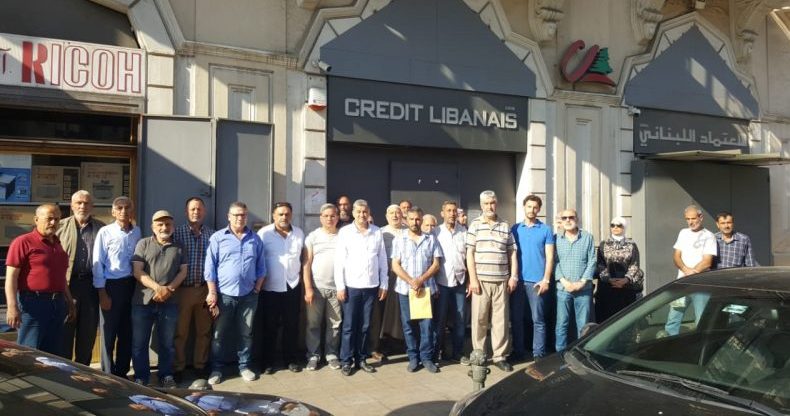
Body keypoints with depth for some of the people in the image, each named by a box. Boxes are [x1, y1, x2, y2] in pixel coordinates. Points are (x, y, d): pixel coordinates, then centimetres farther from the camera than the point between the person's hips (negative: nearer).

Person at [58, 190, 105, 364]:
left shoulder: (101, 228, 8)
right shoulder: (61, 226, 4)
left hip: (91, 284, 2)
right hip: (67, 283, -2)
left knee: (88, 330, 9)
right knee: (66, 329, 4)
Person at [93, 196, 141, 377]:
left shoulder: (137, 232, 6)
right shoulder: (105, 232, -5)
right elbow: (98, 263, -6)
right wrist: (102, 292, -9)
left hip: (131, 285, 4)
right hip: (112, 285, -4)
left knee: (127, 331, 11)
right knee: (109, 332, 5)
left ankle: (121, 372, 23)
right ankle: (108, 374, 16)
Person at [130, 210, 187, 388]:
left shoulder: (178, 247, 10)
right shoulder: (143, 244, 4)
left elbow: (183, 271, 6)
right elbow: (137, 271, -4)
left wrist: (169, 289, -10)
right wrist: (157, 288, -15)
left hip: (169, 302, 1)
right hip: (143, 301, -1)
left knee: (167, 342, 9)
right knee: (139, 342, 5)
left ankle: (166, 375, 21)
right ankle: (141, 376, 18)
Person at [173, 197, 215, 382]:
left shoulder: (212, 234, 5)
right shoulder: (178, 233, 1)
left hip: (205, 289, 2)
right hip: (183, 289, -2)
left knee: (204, 331, 9)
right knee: (180, 331, 5)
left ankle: (200, 365, 22)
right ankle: (178, 368, 17)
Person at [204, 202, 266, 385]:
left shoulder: (255, 239, 8)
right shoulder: (218, 238, -2)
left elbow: (261, 266, 12)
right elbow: (210, 266, -4)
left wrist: (257, 288, 4)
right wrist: (212, 292, -8)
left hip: (248, 295, 2)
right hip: (224, 294, -2)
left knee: (246, 333, 11)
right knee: (219, 334, 6)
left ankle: (244, 366, 23)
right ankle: (216, 368, 17)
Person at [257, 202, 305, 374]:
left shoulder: (299, 233, 6)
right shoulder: (264, 233, -7)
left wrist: (300, 275, 7)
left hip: (293, 286, 3)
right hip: (270, 287, -3)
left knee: (292, 325, 10)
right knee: (270, 326, 6)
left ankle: (291, 359, 22)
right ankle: (267, 362, 18)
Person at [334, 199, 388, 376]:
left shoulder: (377, 232, 4)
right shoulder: (345, 232, -1)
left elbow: (382, 260, 7)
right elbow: (339, 260, -3)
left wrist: (384, 284, 5)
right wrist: (340, 286, -8)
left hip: (371, 286, 2)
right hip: (351, 286, -2)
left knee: (365, 325, 9)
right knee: (349, 325, 3)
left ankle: (361, 358, 21)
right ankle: (346, 361, 12)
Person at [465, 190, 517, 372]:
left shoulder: (505, 226, 11)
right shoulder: (475, 225, 4)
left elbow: (512, 253, 13)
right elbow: (469, 253, 0)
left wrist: (514, 276, 5)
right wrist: (473, 278, -6)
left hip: (502, 280, 2)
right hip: (481, 280, -2)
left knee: (501, 319, 4)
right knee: (479, 319, 2)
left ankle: (500, 356, 13)